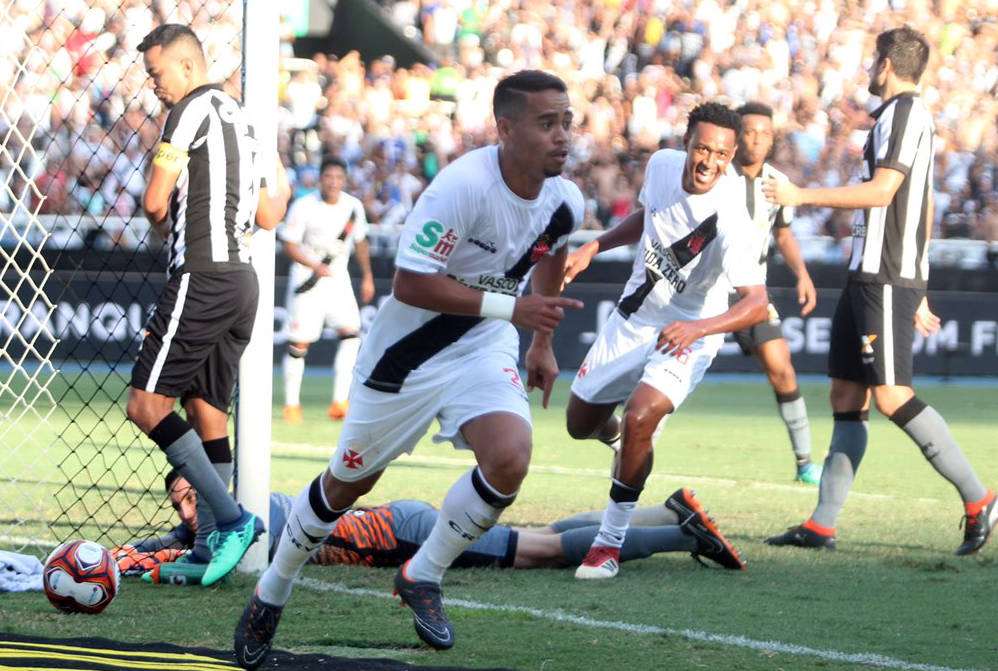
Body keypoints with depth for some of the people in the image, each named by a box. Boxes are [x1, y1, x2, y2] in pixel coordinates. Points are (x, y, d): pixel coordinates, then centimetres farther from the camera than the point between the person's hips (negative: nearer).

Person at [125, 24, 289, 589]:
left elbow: (155, 202, -11)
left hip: (201, 277, -10)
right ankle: (210, 548, 7)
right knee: (208, 414, 10)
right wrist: (283, 190, 44)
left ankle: (231, 519, -17)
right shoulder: (238, 119, 19)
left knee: (147, 406, -11)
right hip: (241, 278, 10)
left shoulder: (193, 111, -9)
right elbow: (267, 217, 24)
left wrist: (163, 228, 9)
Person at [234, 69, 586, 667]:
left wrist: (543, 343, 18)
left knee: (509, 461, -23)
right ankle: (272, 595, 36)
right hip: (408, 350, -4)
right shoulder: (464, 186, -30)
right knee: (350, 480, 11)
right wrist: (509, 307, -31)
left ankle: (423, 577, 2)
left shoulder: (565, 203, -10)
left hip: (484, 348, 4)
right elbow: (410, 283, -29)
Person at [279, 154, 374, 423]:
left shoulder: (353, 206, 1)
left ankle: (339, 401, -15)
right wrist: (315, 266, -26)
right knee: (299, 343, -4)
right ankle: (291, 404, 12)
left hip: (338, 279, 3)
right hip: (307, 280, -3)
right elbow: (290, 246, -11)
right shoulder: (304, 206, -12)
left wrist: (367, 277, 18)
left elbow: (360, 243, 16)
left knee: (351, 332, -16)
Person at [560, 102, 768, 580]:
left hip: (687, 337, -6)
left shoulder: (727, 217, -30)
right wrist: (593, 248, 5)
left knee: (640, 417, -30)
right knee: (580, 424, 14)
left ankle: (610, 541, -14)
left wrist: (698, 327, -51)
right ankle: (619, 435, 53)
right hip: (632, 319, 6)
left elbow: (756, 303, -36)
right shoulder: (662, 165, -11)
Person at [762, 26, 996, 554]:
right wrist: (916, 294, 26)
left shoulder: (906, 112, -9)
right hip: (868, 275, 10)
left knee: (891, 395, -15)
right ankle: (822, 525, 6)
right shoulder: (899, 116, 21)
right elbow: (922, 212, 25)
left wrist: (801, 196, -14)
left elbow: (882, 191, -19)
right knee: (846, 396, 7)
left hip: (887, 281, -10)